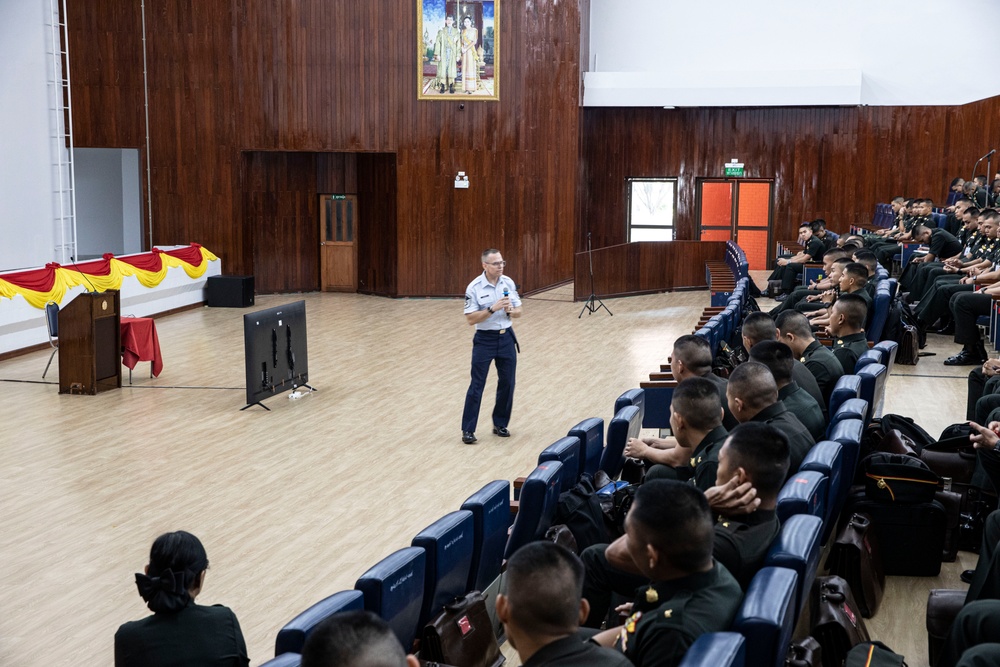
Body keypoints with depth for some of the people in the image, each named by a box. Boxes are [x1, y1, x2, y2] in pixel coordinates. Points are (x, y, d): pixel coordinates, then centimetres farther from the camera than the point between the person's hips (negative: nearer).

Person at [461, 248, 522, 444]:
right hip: (484, 339, -4)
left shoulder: (509, 283, 0)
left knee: (507, 383, 8)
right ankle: (468, 429, 4)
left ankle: (500, 424, 23)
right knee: (477, 385, -2)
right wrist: (493, 308, -26)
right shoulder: (474, 288, -13)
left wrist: (510, 310, -17)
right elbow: (471, 319, -16)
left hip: (506, 337, 4)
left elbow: (518, 313, 6)